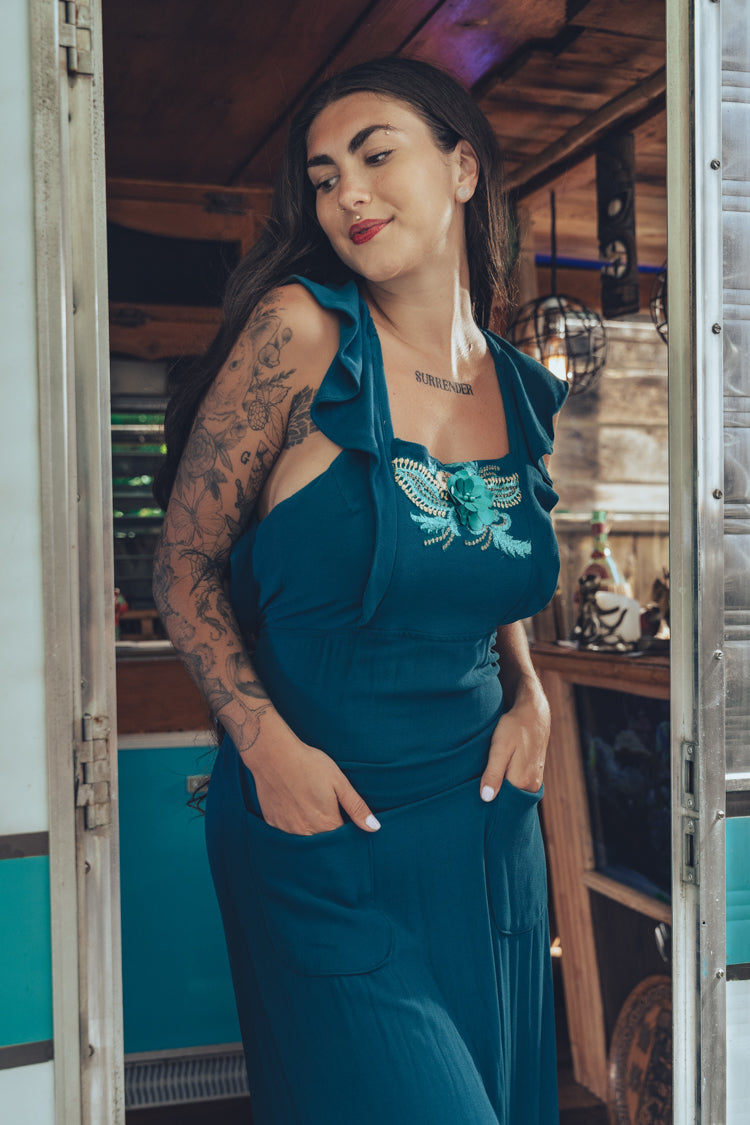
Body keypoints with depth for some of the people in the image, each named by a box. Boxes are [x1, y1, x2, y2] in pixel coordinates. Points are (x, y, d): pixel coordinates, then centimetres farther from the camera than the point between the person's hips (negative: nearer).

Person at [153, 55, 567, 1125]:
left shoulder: (522, 390, 3)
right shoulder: (301, 332, -12)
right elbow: (185, 563, -7)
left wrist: (528, 694, 1)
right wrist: (265, 742, -18)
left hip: (484, 822, 5)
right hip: (316, 831, -5)